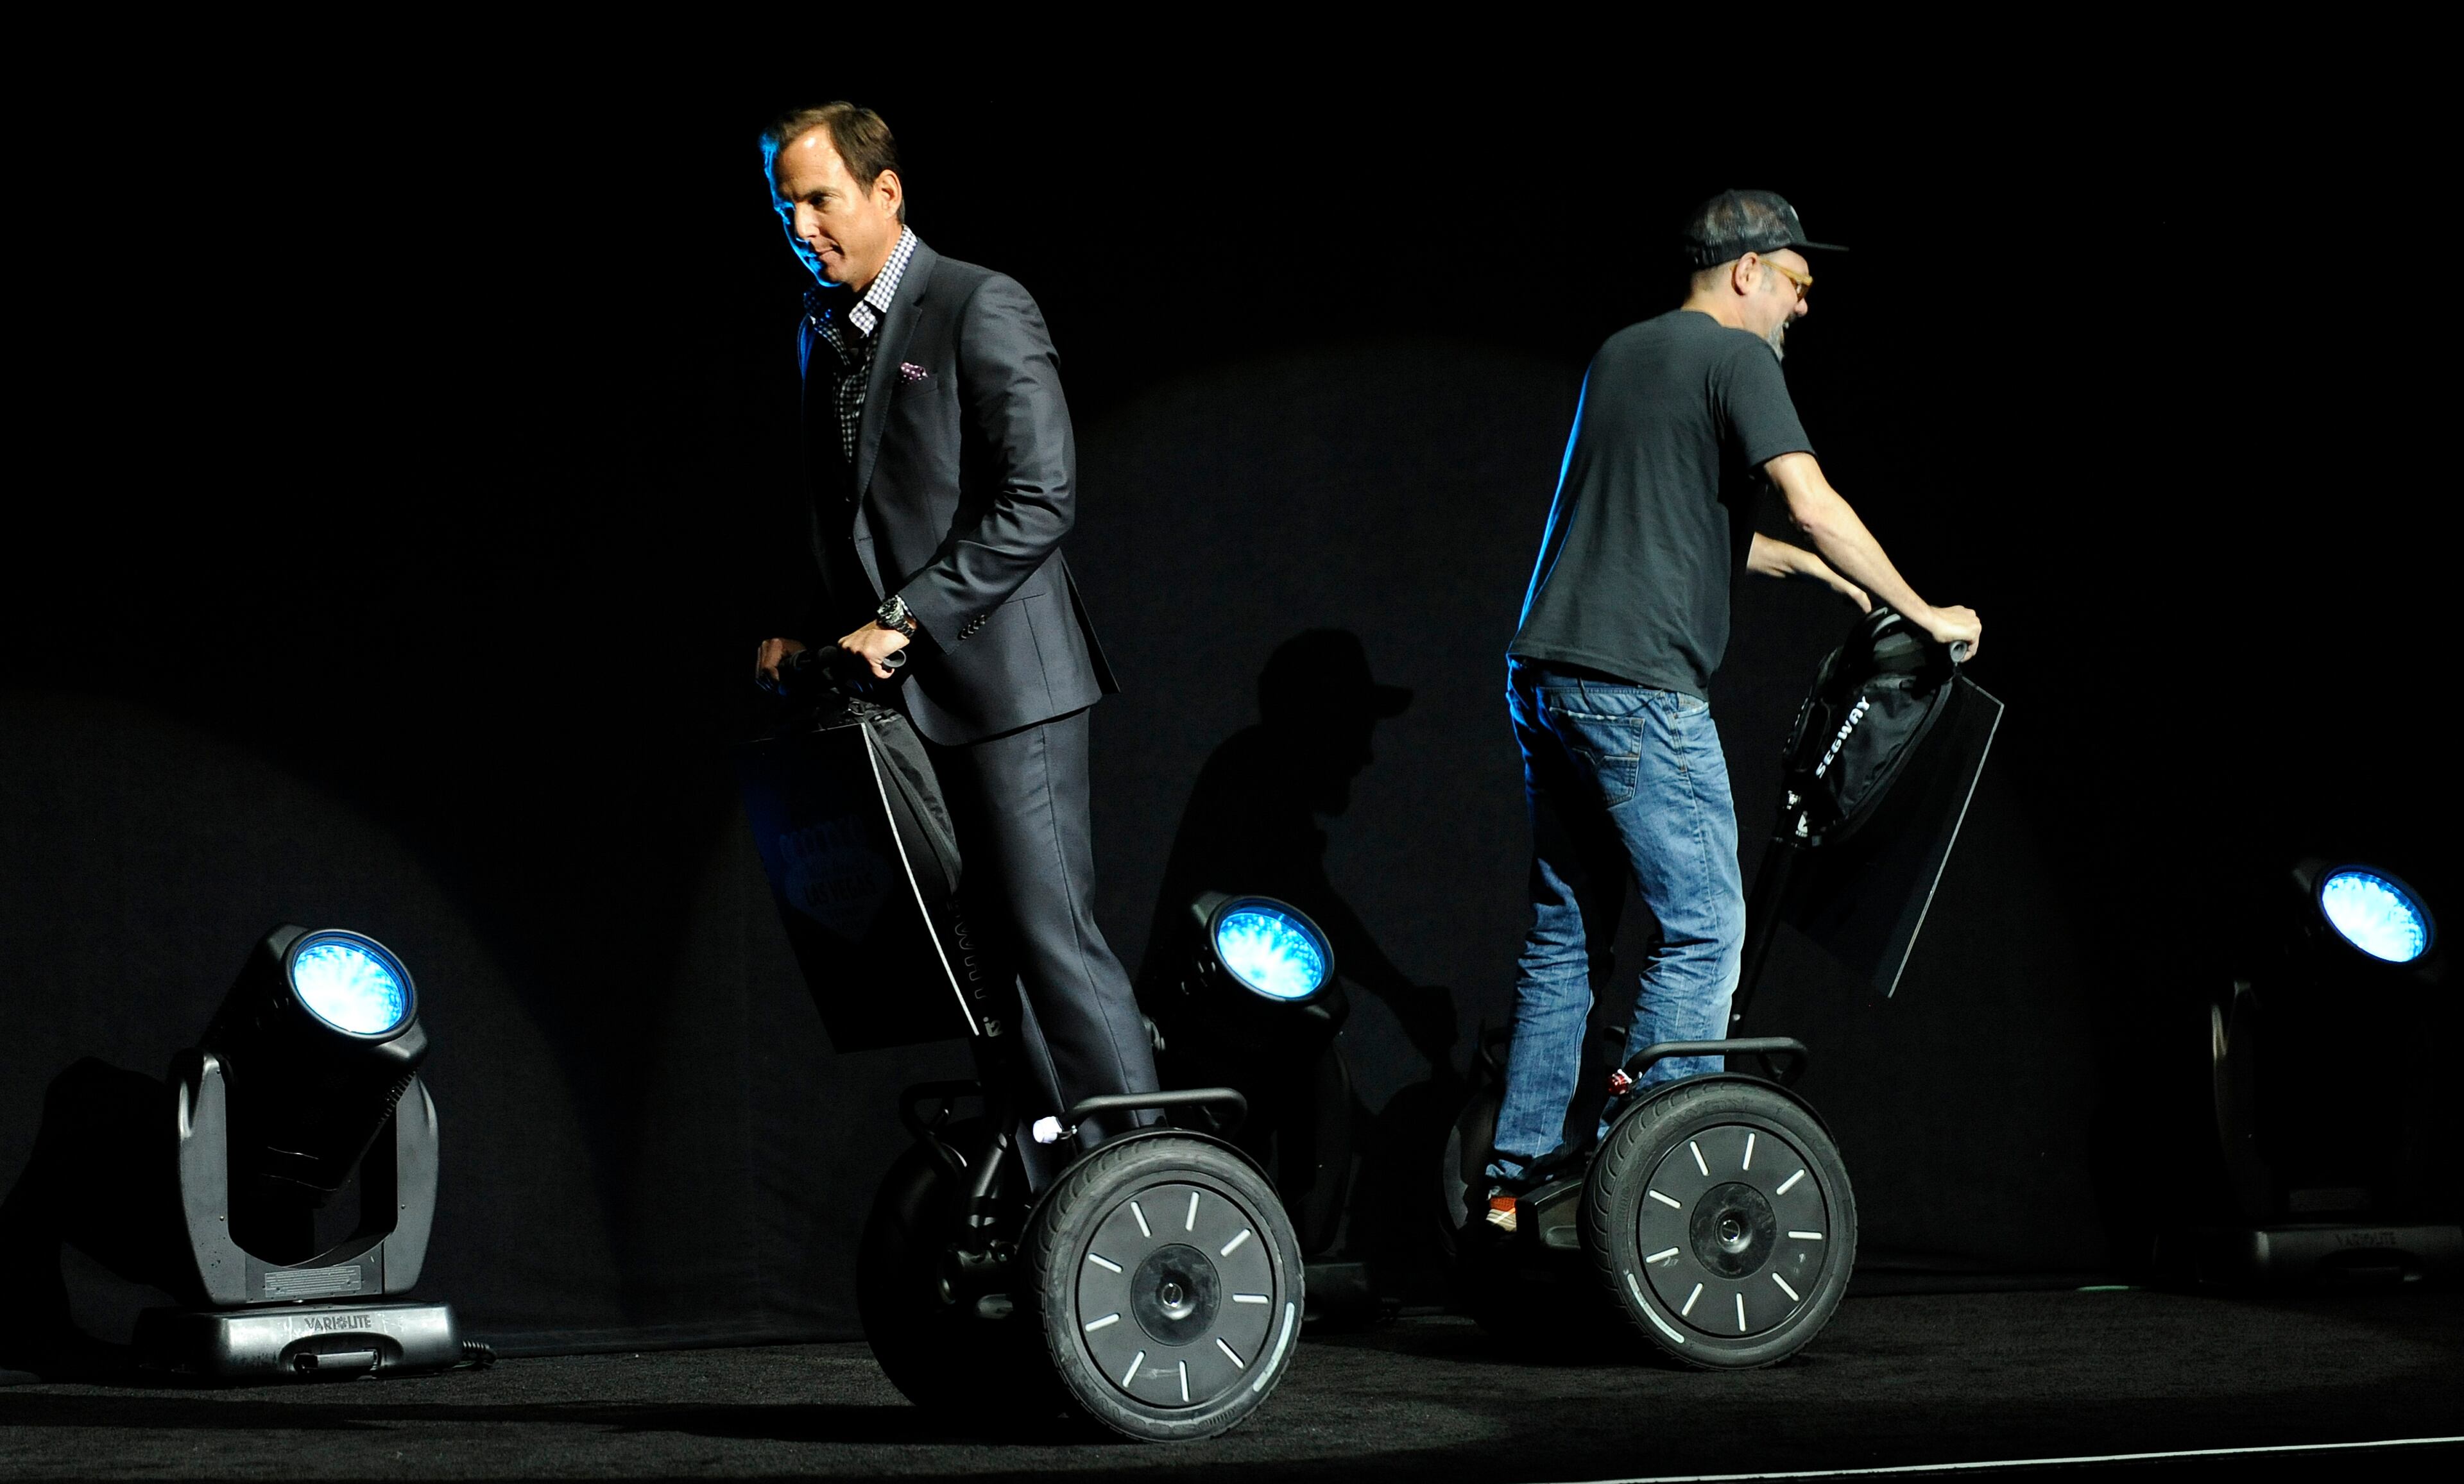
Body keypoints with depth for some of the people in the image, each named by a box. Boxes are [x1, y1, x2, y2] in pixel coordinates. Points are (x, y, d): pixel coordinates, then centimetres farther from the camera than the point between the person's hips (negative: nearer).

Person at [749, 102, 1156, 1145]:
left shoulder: (982, 309, -8)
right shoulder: (822, 330, 16)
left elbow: (1040, 499, -15)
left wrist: (905, 619, -17)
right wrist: (809, 629, 6)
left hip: (999, 677, -7)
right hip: (903, 687, 7)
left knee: (1050, 934, -10)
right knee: (983, 945, 5)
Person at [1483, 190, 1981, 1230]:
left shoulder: (1621, 353, 22)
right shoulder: (1735, 358, -4)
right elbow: (1814, 502, -13)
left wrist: (1803, 564, 31)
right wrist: (1920, 612, -5)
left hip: (1546, 673, 9)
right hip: (1639, 684, -9)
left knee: (1565, 934, 12)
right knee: (1704, 928, -5)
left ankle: (1517, 1175, 11)